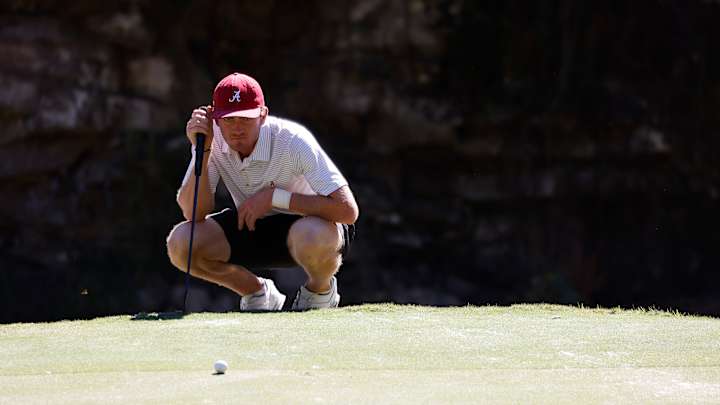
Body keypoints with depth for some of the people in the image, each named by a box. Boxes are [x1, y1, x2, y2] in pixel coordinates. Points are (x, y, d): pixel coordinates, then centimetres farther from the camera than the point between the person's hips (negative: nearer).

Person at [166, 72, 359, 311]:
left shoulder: (293, 141, -28)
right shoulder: (214, 139, -15)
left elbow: (348, 210, -33)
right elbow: (194, 214, -21)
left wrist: (274, 197, -31)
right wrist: (202, 150, -32)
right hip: (251, 227, 5)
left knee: (311, 236, -41)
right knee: (180, 243, -19)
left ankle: (321, 289, -4)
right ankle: (258, 293, 6)